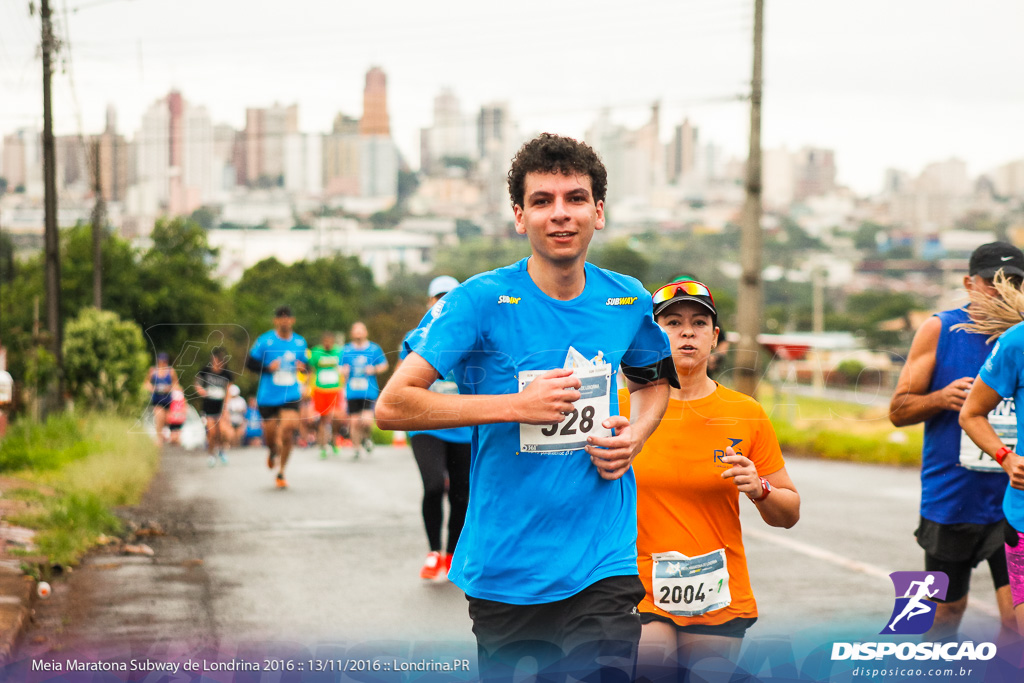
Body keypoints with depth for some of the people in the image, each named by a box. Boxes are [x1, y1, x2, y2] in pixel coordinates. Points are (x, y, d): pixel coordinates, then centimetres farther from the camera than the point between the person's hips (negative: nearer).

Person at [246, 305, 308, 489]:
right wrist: (268, 368, -16)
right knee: (270, 431, 4)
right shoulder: (265, 341, -4)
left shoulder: (300, 342, 7)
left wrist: (302, 367, -2)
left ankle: (281, 474, 2)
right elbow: (250, 363, -1)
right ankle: (272, 451, 43)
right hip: (267, 396, -1)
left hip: (290, 396, 1)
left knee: (288, 433, -12)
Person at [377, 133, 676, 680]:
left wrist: (635, 434, 3)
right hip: (503, 569, -2)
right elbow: (392, 405, -15)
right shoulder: (480, 301, -10)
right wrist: (516, 405, -19)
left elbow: (653, 381, 25)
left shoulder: (626, 301, 4)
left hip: (602, 567, 2)